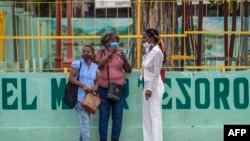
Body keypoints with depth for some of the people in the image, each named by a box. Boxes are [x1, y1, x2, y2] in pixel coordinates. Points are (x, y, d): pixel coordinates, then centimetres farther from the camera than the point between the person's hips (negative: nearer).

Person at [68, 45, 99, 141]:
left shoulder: (95, 66, 10)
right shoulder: (77, 63, -5)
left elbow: (97, 80, 18)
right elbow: (71, 78, -8)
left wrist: (96, 86, -5)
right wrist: (83, 85, -18)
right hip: (80, 97, -6)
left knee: (87, 121, 13)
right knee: (84, 121, -11)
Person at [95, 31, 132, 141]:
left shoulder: (120, 53, 6)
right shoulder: (101, 52, 4)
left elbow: (129, 70, 7)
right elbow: (98, 64, -15)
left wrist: (124, 59, -10)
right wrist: (110, 53, -17)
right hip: (104, 89, -1)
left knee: (117, 116, 2)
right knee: (103, 116, 1)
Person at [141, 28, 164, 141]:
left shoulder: (157, 52, -14)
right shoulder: (148, 51, 11)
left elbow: (156, 73, -17)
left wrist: (150, 89, -19)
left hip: (154, 86, -9)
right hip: (146, 85, 9)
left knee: (154, 116, -6)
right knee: (146, 116, 10)